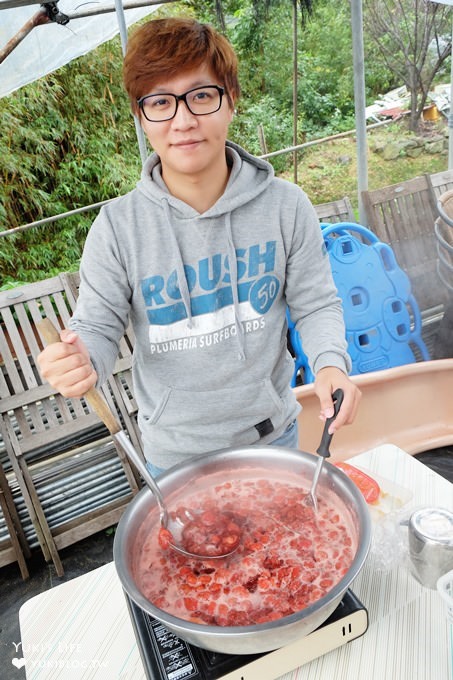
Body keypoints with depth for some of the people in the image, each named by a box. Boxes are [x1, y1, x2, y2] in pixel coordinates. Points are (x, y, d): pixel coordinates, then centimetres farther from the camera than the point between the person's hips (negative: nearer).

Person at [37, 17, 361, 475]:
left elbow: (316, 304, -4)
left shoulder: (285, 205, -13)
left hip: (271, 431, 2)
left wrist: (330, 364, -23)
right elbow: (98, 328, -9)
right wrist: (78, 362, -32)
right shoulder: (117, 228, -16)